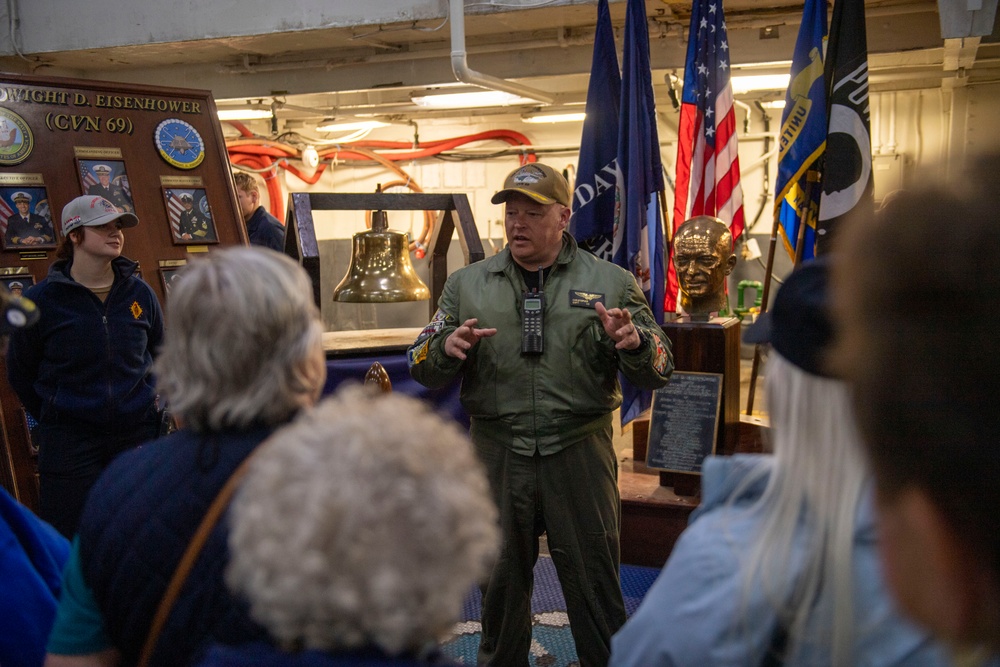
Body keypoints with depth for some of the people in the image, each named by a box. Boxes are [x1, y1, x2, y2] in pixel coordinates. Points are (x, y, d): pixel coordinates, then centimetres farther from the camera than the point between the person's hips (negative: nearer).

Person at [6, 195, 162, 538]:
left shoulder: (139, 293, 3)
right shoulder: (42, 299, -5)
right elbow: (20, 372, 6)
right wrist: (52, 419, 7)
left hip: (138, 433, 3)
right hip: (69, 441, -2)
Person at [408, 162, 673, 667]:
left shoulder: (610, 283, 2)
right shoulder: (467, 284, 7)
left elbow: (658, 371, 1)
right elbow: (421, 367, 7)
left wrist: (634, 342, -22)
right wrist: (447, 347, -16)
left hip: (579, 452, -2)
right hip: (497, 451, 2)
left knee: (594, 583, 8)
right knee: (501, 581, 18)